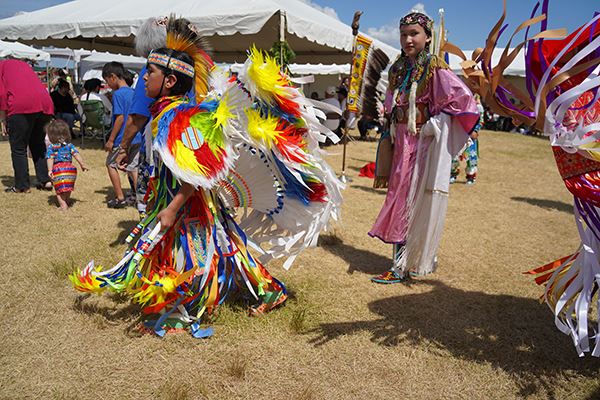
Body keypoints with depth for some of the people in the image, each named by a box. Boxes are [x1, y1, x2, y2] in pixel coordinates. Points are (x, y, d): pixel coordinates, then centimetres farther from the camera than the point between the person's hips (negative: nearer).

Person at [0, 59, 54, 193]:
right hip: (45, 105, 6)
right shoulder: (22, 63, 32)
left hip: (21, 106, -6)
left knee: (18, 148, 5)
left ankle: (21, 186, 7)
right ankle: (45, 181, 16)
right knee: (38, 144, 19)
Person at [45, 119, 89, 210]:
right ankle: (67, 201, 34)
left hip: (58, 170, -4)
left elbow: (50, 159, -10)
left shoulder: (50, 147, -2)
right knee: (68, 188, 22)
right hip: (70, 169, 4)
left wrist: (50, 170, -13)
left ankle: (63, 204, -3)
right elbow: (76, 154, 2)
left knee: (59, 189, 6)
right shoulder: (69, 145, 7)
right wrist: (82, 164, 5)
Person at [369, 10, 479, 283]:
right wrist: (389, 137, 12)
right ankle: (402, 260, 24)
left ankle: (403, 267, 7)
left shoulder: (435, 68, -9)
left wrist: (435, 123, -17)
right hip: (401, 145, 7)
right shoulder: (398, 70, 11)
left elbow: (464, 99, -18)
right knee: (400, 200, 10)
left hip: (425, 146, -6)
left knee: (415, 204, -2)